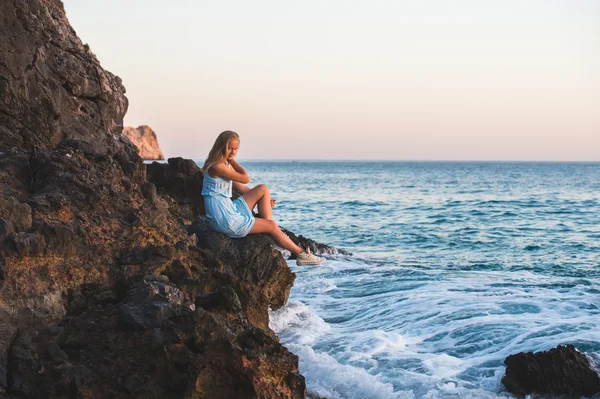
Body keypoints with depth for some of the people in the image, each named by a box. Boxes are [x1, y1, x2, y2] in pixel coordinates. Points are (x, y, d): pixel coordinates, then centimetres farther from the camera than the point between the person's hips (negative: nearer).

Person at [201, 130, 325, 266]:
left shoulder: (225, 165, 12)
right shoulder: (217, 167, -19)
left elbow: (242, 188, 17)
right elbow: (245, 179, -12)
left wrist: (264, 201, 11)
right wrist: (232, 160, -5)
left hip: (230, 211, 9)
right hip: (225, 222, -9)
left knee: (263, 189, 6)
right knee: (271, 225, -2)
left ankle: (270, 234, 3)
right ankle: (301, 254, 12)